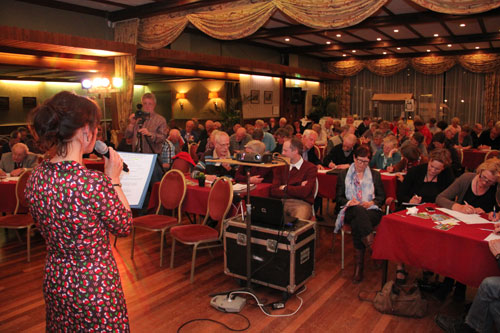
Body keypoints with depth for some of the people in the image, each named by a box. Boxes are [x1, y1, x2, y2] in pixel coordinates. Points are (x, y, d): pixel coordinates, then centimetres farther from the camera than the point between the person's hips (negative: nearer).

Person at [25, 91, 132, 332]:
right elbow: (124, 227, -13)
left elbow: (45, 228, 7)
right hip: (95, 288, -6)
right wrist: (114, 180, -8)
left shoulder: (34, 178, -9)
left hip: (54, 283, 6)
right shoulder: (95, 184, -30)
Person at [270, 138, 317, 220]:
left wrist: (284, 188, 2)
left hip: (301, 203, -3)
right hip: (282, 202, 3)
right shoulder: (280, 167, 13)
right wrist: (296, 190, -6)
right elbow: (274, 191, 3)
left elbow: (304, 192, -11)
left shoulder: (310, 168, 2)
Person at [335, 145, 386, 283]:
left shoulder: (375, 175, 19)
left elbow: (382, 196, 14)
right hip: (350, 211, 0)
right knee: (359, 210, -40)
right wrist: (349, 202, -12)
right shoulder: (343, 174, 15)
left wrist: (371, 202, -7)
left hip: (371, 211, 0)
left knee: (356, 224, -37)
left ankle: (359, 266, -34)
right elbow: (339, 197, 10)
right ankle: (371, 244, -47)